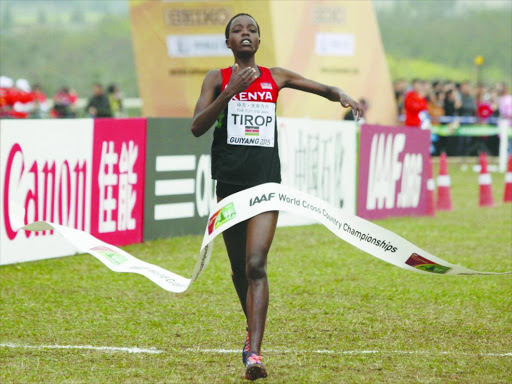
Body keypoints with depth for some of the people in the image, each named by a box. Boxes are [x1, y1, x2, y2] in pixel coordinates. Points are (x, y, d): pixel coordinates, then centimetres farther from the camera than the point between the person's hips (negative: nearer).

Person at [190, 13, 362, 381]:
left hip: (266, 183, -1)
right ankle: (253, 330, 38)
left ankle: (254, 352, -23)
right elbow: (197, 127, -7)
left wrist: (342, 95, -3)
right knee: (239, 268, 12)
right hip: (230, 181, 1)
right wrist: (230, 92, -17)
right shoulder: (218, 78, 5)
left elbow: (323, 88, 20)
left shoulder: (275, 77, 10)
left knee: (256, 265, -15)